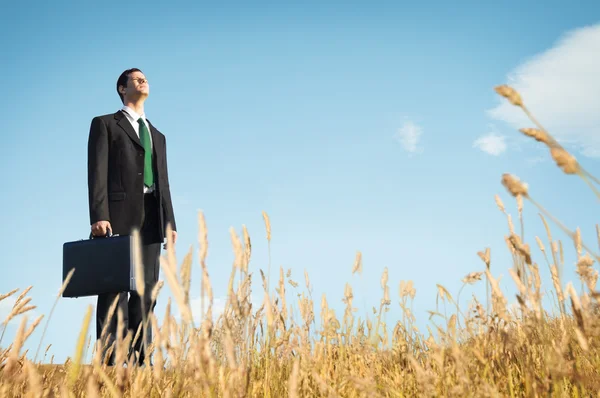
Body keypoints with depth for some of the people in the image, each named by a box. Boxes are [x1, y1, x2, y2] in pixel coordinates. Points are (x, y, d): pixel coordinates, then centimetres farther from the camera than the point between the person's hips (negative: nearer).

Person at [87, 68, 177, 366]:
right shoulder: (105, 124, 10)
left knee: (146, 291, 1)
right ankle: (110, 360, -8)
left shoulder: (158, 136, 26)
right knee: (115, 289, -8)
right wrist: (99, 216, -16)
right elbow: (97, 173, -3)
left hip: (151, 219, 5)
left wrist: (170, 223, 8)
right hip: (118, 215, -5)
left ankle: (139, 359, 4)